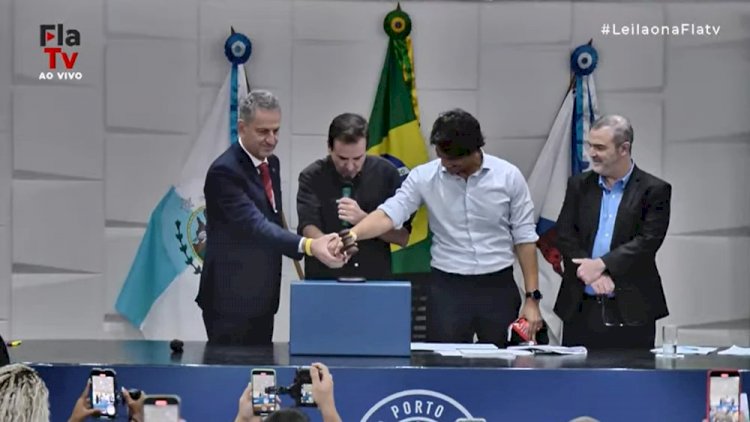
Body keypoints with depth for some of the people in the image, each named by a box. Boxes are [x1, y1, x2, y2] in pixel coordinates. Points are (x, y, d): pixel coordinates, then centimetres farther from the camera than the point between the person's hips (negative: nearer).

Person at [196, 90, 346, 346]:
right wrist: (308, 245, -41)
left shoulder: (271, 163, 10)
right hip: (231, 300, -8)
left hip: (262, 296, 8)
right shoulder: (224, 171, -18)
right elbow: (254, 225, -29)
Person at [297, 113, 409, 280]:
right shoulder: (312, 177, -5)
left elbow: (403, 237, -2)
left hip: (375, 279, 1)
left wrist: (362, 219, -18)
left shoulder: (386, 173, -2)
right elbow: (308, 228, -18)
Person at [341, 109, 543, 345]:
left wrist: (532, 298, -4)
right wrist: (351, 235, -33)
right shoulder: (424, 177, -4)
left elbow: (524, 237, -1)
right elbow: (389, 214, -13)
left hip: (498, 287, 0)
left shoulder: (508, 176, -5)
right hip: (447, 287, 0)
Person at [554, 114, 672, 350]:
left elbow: (647, 242, -10)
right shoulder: (579, 185, 11)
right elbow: (564, 236, 4)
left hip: (631, 310, -3)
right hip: (581, 307, 3)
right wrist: (591, 273, -12)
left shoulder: (654, 190, 0)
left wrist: (601, 264, -17)